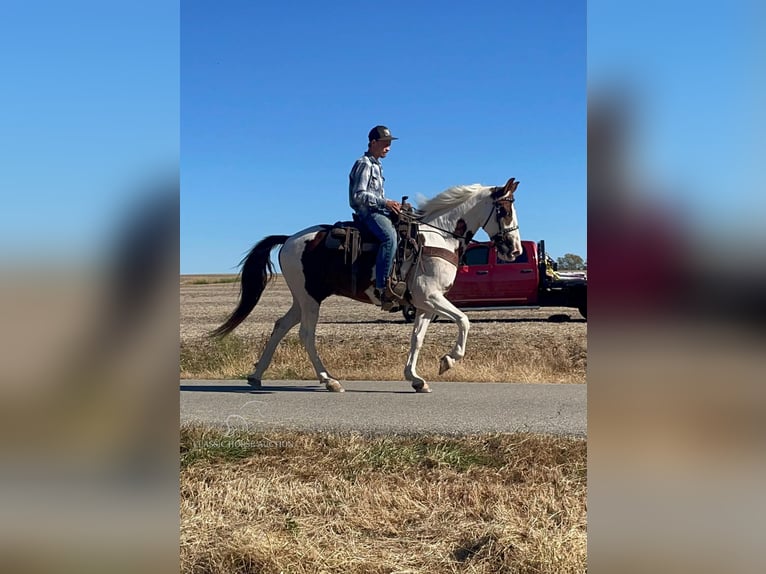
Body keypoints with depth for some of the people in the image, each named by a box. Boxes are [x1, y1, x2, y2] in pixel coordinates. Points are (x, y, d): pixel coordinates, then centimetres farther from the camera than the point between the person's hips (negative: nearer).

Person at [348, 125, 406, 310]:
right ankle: (382, 287, -41)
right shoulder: (364, 164, -6)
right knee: (390, 236, -34)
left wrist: (390, 204, 13)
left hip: (378, 211, 10)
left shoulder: (376, 166, 24)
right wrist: (384, 202, -20)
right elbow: (358, 195, -16)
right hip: (367, 212, -10)